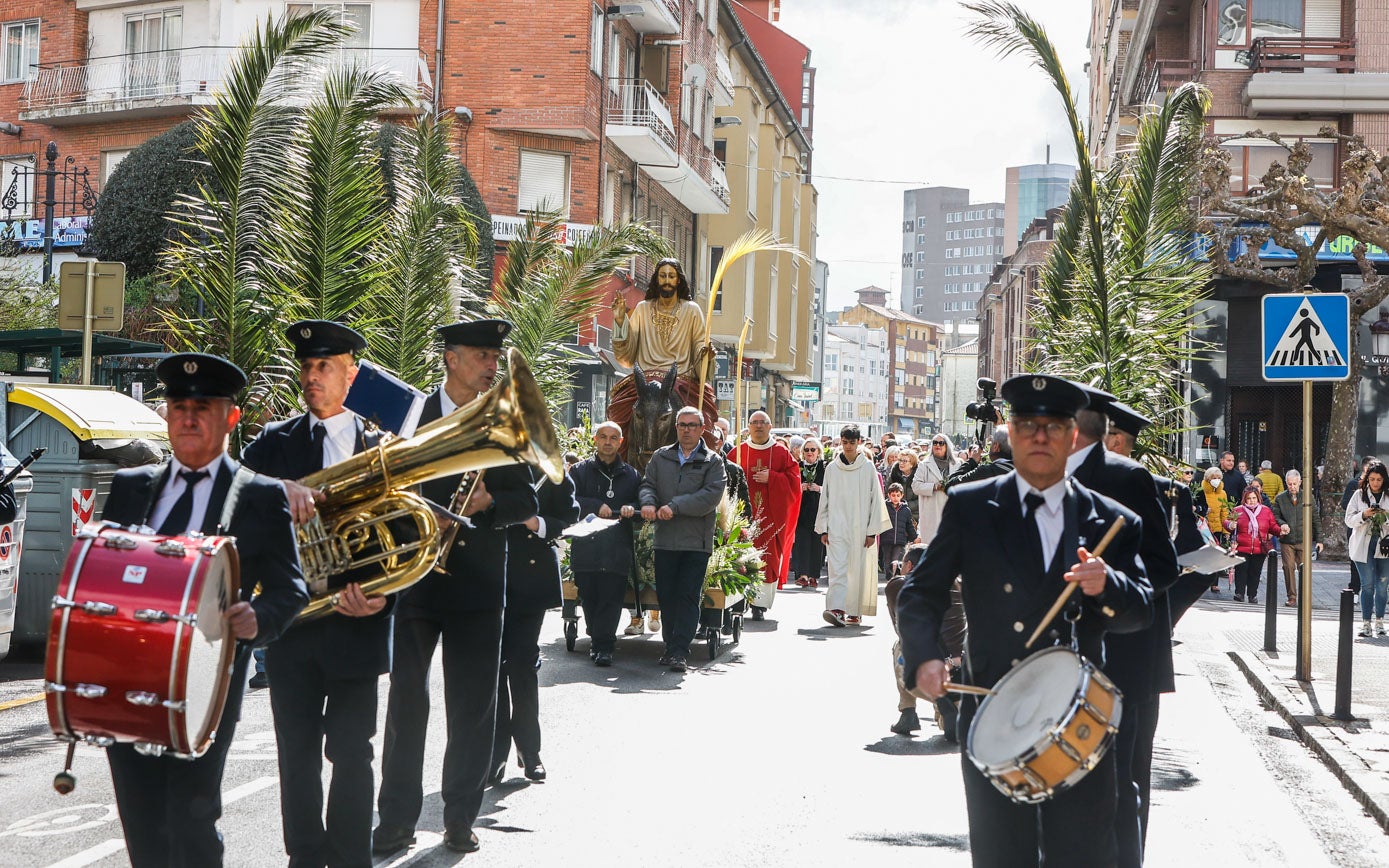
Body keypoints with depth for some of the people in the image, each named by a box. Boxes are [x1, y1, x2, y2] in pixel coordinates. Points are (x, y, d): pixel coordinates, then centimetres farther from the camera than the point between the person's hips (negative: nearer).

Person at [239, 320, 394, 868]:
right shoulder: (276, 441, 9)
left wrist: (381, 596, -14)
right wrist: (279, 486, -26)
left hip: (356, 624, -1)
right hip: (292, 620, 1)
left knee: (352, 753, 3)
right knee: (297, 753, 7)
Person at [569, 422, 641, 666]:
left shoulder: (631, 474, 15)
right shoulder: (580, 470, 10)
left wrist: (632, 507, -7)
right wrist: (596, 507, -15)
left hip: (617, 548, 0)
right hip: (585, 544, 0)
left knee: (611, 598, -8)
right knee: (589, 597, 3)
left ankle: (603, 646, -7)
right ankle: (598, 639, 18)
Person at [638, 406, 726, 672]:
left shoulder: (713, 463, 3)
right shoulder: (660, 457, 16)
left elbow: (711, 495, -10)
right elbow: (648, 484, 10)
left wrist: (675, 506, -17)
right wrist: (648, 502, -14)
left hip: (697, 541, -3)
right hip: (665, 540, 3)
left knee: (688, 596, -7)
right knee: (666, 595, 5)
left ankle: (679, 651, -7)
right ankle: (671, 645, 16)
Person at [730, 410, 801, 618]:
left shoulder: (782, 453, 7)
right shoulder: (738, 452, 9)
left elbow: (793, 480, 1)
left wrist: (771, 478, -11)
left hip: (771, 514, 0)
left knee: (767, 558, -5)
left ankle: (760, 604, -3)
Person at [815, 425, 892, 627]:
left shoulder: (868, 468, 2)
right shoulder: (832, 468, 7)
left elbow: (875, 500, 3)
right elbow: (824, 499, 11)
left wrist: (872, 531, -2)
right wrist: (823, 529, 6)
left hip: (860, 527, 0)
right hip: (837, 526, 0)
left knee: (858, 570, 3)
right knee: (837, 568, -11)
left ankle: (855, 611, 13)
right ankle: (836, 609, -20)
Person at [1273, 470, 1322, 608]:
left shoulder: (1308, 498, 5)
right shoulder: (1280, 498, 7)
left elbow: (1316, 519, 8)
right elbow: (1275, 516, 9)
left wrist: (1318, 539, 6)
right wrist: (1282, 524, -13)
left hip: (1304, 539, -1)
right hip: (1287, 540, 1)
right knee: (1288, 568, -2)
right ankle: (1291, 597, 6)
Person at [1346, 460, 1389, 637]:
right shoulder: (1359, 495, 4)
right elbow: (1349, 520, 1)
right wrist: (1364, 515, -15)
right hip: (1363, 546, -1)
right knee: (1367, 585, -2)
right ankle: (1366, 623, 2)